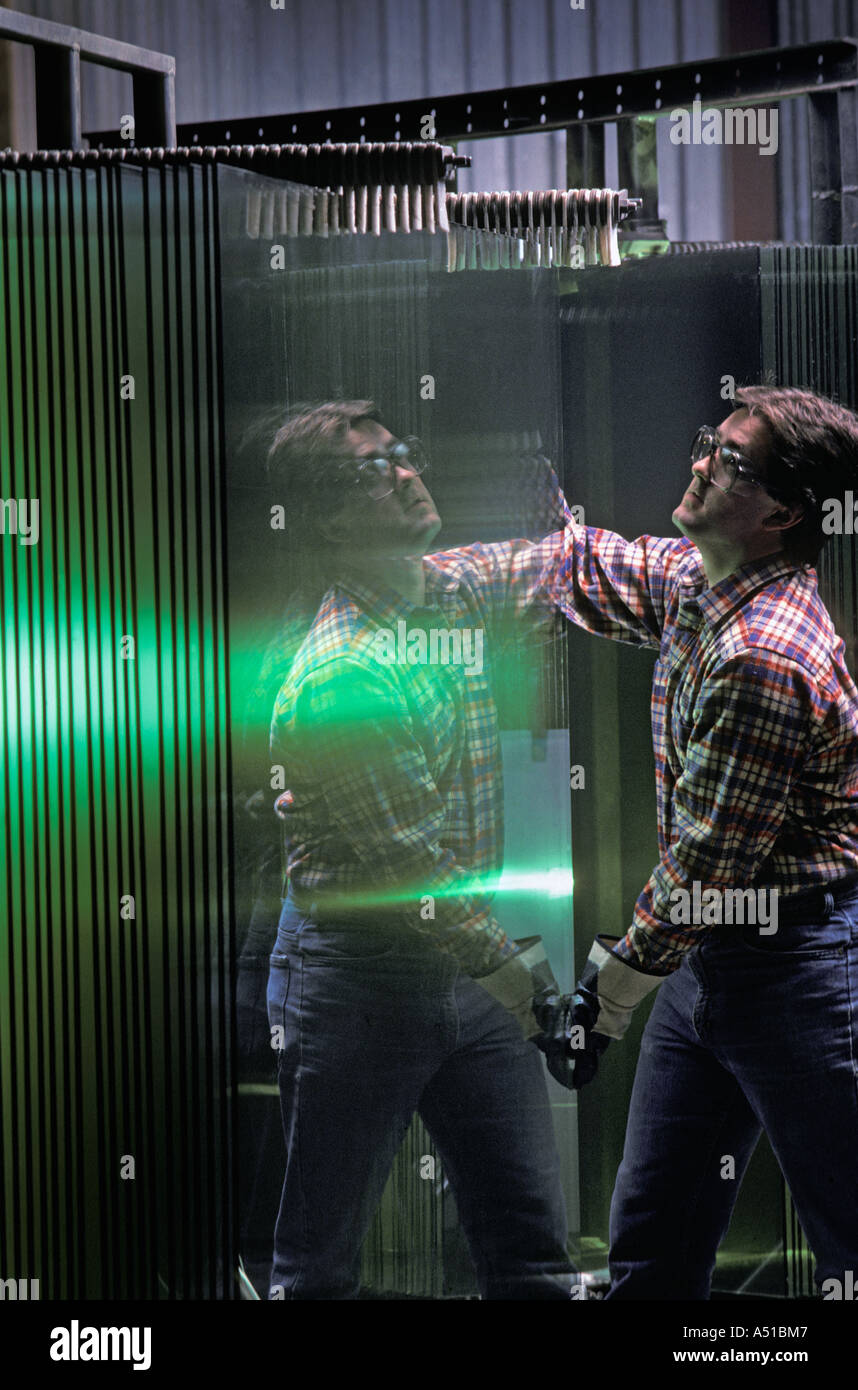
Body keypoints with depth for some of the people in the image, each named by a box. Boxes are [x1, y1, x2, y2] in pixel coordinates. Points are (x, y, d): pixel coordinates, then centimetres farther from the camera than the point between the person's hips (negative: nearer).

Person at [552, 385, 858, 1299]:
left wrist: (610, 990, -10)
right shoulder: (690, 577, 4)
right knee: (650, 1241, 15)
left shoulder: (766, 658, -25)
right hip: (707, 955, 10)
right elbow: (581, 567, 23)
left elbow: (704, 863, -21)